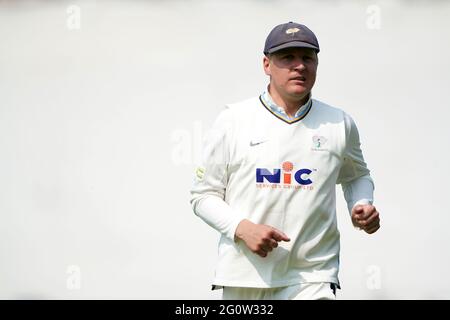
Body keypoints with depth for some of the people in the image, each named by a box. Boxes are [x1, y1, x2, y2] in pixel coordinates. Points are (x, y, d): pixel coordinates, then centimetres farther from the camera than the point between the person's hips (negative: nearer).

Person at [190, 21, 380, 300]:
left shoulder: (339, 124, 7)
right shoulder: (233, 121, 2)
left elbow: (357, 175, 26)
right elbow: (203, 195, 4)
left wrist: (362, 206, 4)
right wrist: (242, 228, -13)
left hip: (311, 278, 0)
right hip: (243, 276, 0)